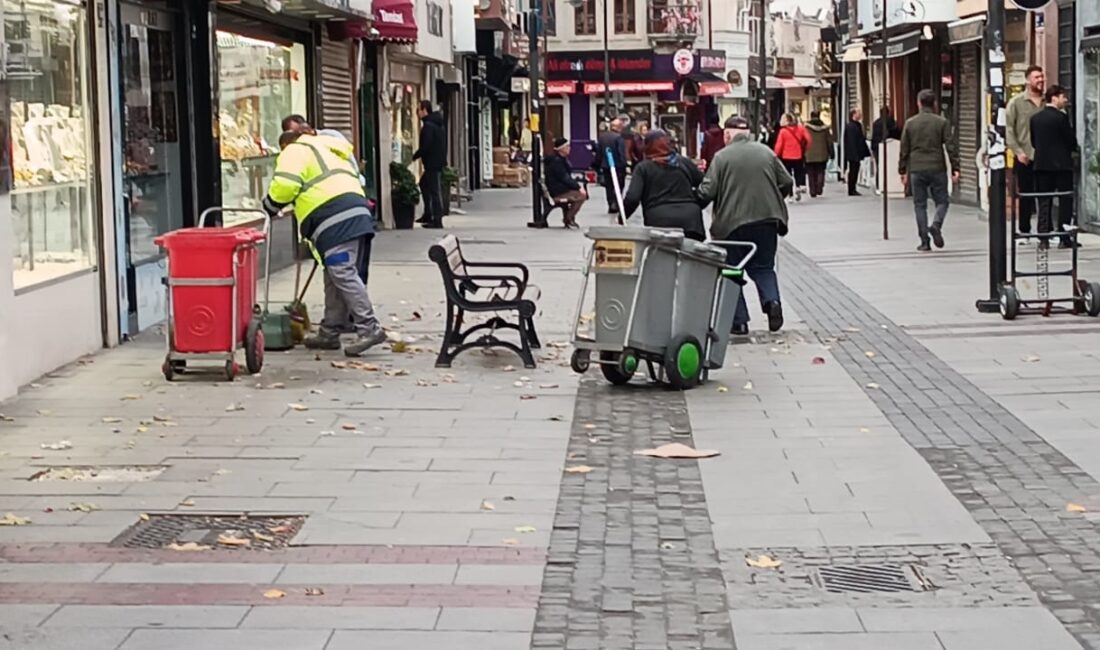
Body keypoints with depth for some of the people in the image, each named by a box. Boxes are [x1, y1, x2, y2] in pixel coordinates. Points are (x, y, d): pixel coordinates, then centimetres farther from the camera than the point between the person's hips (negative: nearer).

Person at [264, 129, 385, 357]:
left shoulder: (295, 151, 8)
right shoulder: (329, 149, 34)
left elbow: (285, 185, -8)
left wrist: (271, 205, 10)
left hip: (336, 220, -9)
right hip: (358, 212, 9)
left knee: (343, 275, -13)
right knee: (335, 278, 13)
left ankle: (369, 328, -20)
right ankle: (330, 333, 18)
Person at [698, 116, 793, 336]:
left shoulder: (722, 157, -7)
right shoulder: (766, 152, 5)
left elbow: (707, 192, -12)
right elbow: (787, 183, 8)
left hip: (733, 222, -3)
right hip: (766, 219, 3)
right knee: (763, 267, 18)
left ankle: (738, 321, 7)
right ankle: (772, 300, -7)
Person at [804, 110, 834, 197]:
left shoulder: (806, 127, -6)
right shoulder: (825, 127, 3)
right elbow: (829, 141, 7)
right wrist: (831, 153, 15)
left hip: (810, 156, -2)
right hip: (822, 155, 2)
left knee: (811, 174, 5)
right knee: (820, 172, 10)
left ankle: (813, 191, 4)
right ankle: (819, 188, -6)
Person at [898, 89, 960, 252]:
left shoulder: (910, 123, 4)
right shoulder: (942, 122, -1)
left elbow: (904, 150, 7)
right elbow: (951, 146, -4)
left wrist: (903, 171, 13)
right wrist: (955, 168, -1)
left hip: (916, 169, 1)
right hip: (937, 168, -1)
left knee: (920, 204, 6)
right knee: (942, 200, 10)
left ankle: (924, 241, 2)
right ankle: (936, 225, -17)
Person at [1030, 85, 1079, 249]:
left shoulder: (1035, 118, 4)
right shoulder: (1061, 117, -12)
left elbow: (1033, 141, 8)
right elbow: (1071, 139, -9)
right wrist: (1075, 149, 12)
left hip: (1041, 164, 5)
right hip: (1061, 164, -5)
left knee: (1044, 202, 7)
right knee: (1065, 201, 3)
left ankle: (1043, 237, 3)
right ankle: (1064, 238, 1)